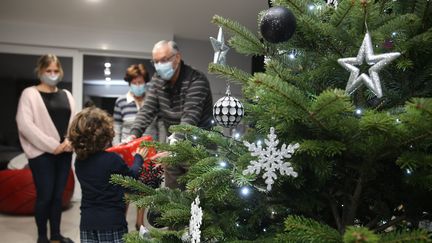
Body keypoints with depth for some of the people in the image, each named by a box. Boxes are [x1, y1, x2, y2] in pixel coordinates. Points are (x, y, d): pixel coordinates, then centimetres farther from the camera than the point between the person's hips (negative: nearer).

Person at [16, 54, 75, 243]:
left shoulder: (66, 95, 14)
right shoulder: (30, 93, -1)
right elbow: (25, 124, -11)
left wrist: (70, 141, -9)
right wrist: (51, 145, -15)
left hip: (64, 152, 4)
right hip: (42, 153, -4)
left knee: (58, 195, 9)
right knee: (45, 195, -2)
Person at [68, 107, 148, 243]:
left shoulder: (79, 162, -2)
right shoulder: (113, 160, -19)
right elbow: (132, 178, -2)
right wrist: (138, 158, 14)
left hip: (87, 222, 5)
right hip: (112, 222, -5)